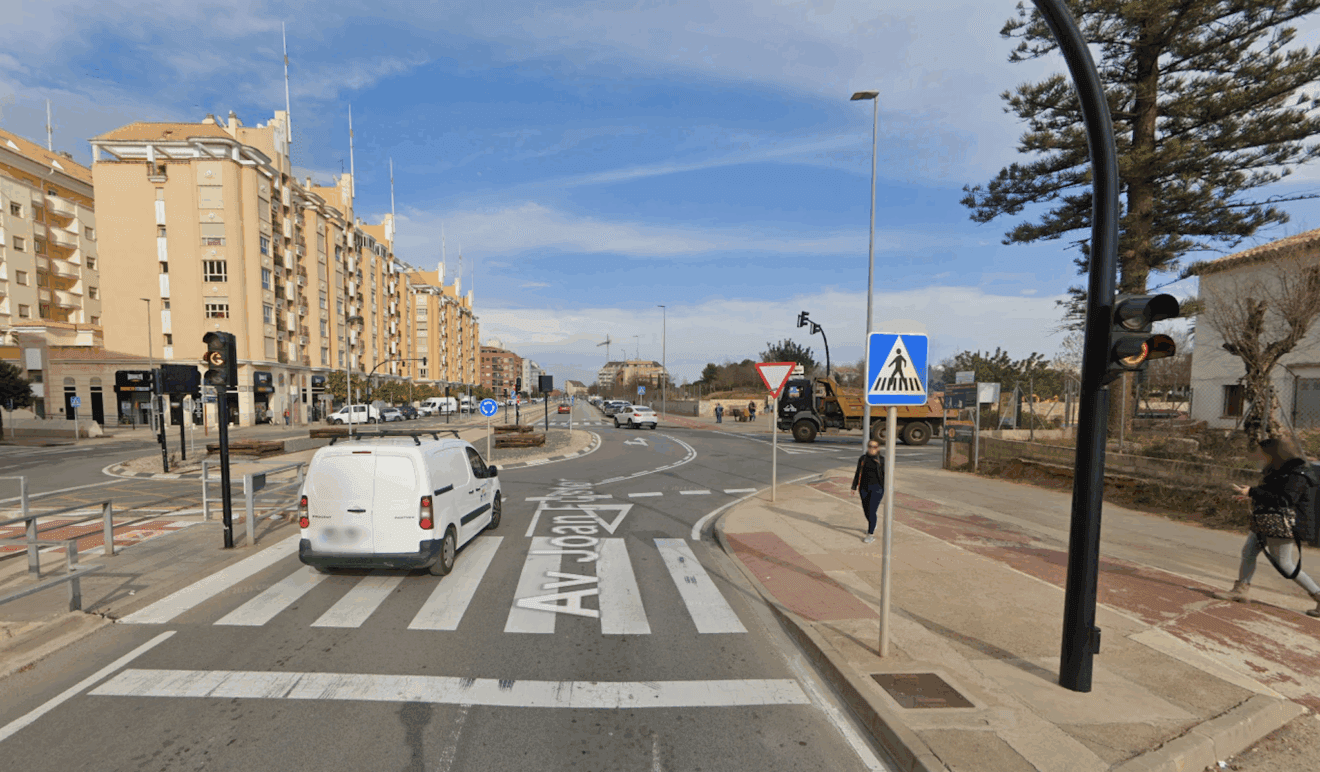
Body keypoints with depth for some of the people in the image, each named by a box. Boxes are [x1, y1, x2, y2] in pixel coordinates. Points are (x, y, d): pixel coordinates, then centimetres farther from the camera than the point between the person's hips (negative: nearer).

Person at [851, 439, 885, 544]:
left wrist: (886, 491, -8)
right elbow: (858, 473, 7)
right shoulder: (862, 459, 2)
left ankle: (871, 534, 1)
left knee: (871, 511, -9)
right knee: (866, 510, 14)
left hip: (877, 488, -4)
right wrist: (854, 487, 6)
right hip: (864, 488, 4)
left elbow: (885, 476, -3)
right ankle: (872, 525, 42)